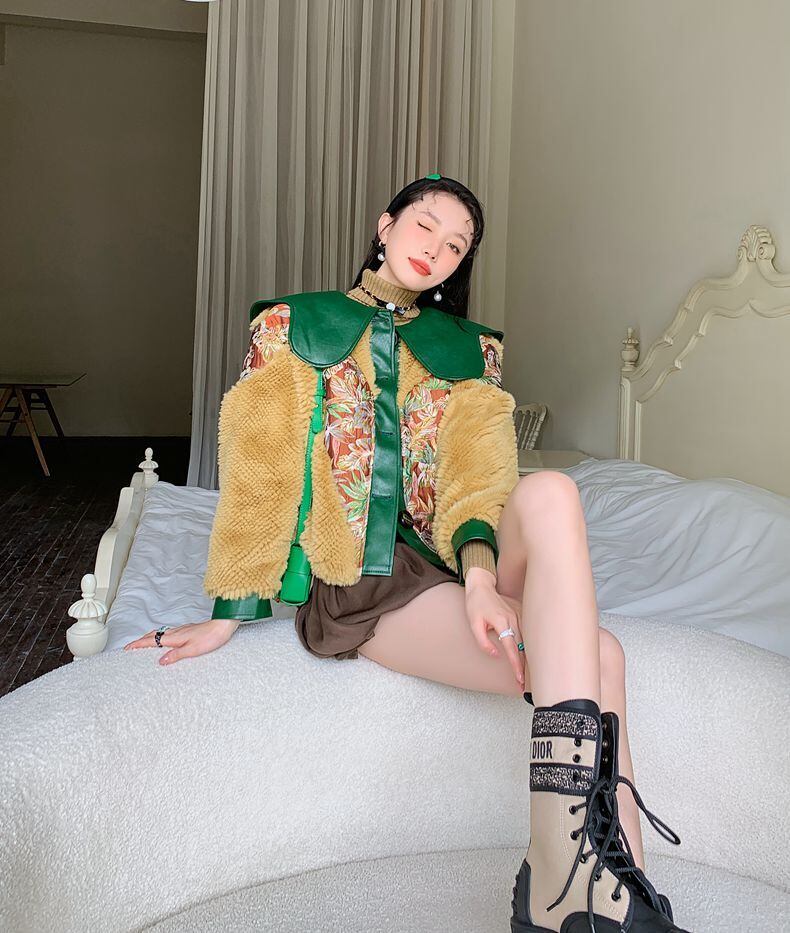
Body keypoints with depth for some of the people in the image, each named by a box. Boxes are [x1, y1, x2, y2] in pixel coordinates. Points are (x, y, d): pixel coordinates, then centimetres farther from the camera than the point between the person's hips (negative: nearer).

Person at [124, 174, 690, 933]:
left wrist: (479, 571, -22)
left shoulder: (471, 349, 15)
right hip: (353, 579, -3)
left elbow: (477, 470, -2)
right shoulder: (290, 326, 8)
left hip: (449, 560, 4)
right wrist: (228, 614, -2)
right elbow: (257, 476, 3)